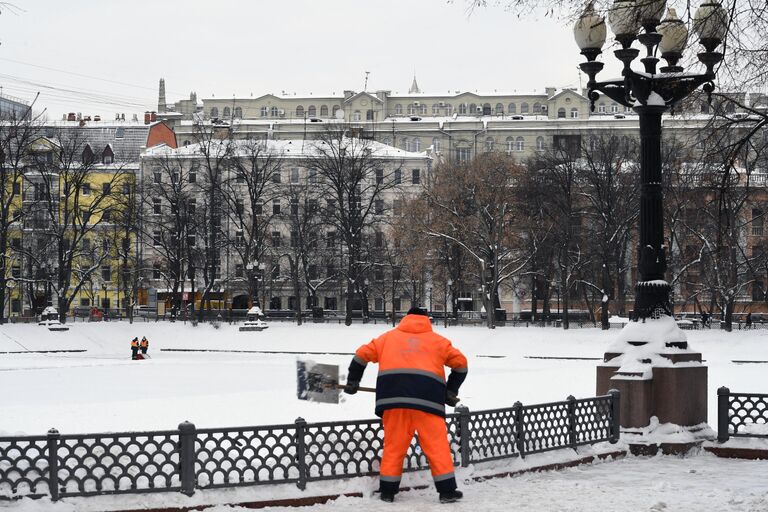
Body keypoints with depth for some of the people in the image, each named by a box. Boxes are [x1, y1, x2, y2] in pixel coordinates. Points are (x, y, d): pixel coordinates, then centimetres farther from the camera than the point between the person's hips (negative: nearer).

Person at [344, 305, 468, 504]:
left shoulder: (388, 337, 23)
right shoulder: (437, 340, 21)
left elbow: (362, 354, 22)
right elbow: (460, 363, 21)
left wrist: (353, 381, 32)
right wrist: (451, 391, 29)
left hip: (393, 397, 1)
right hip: (427, 398, -1)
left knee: (394, 444, 10)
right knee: (437, 444, 3)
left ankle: (387, 491, 13)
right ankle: (447, 490, 2)